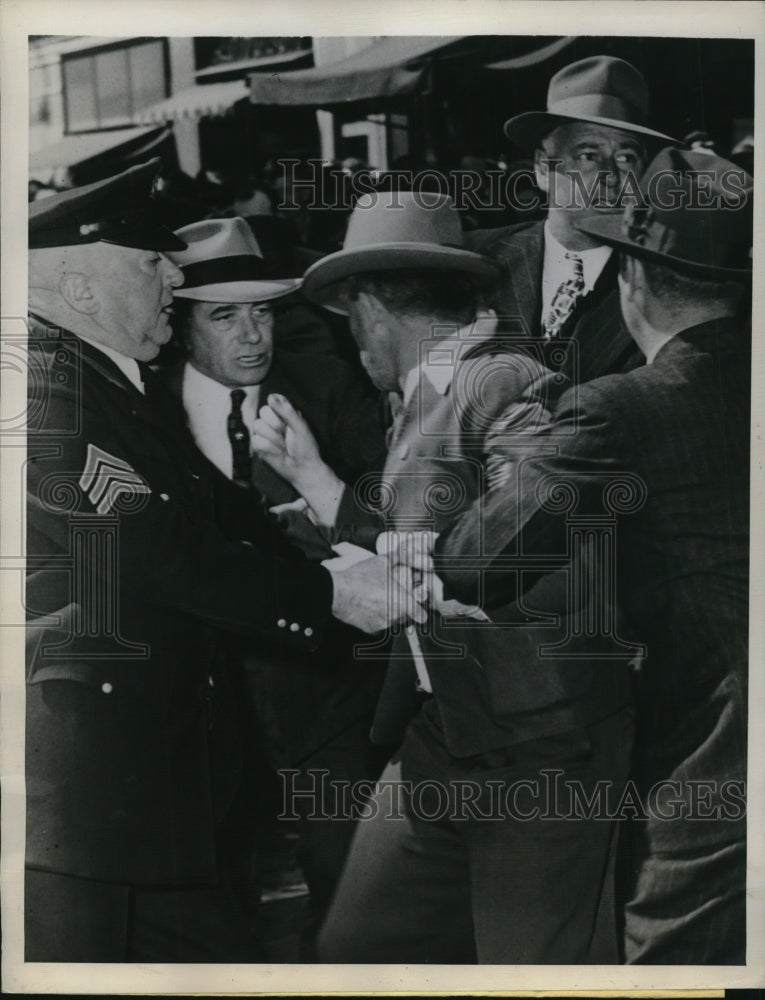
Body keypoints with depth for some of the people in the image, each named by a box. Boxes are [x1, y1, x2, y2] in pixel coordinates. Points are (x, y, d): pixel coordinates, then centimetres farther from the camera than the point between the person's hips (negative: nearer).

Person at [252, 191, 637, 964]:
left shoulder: (505, 386, -14)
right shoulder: (421, 402, 12)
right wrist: (307, 473, 19)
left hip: (538, 746, -8)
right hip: (440, 743, 9)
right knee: (354, 946, 13)